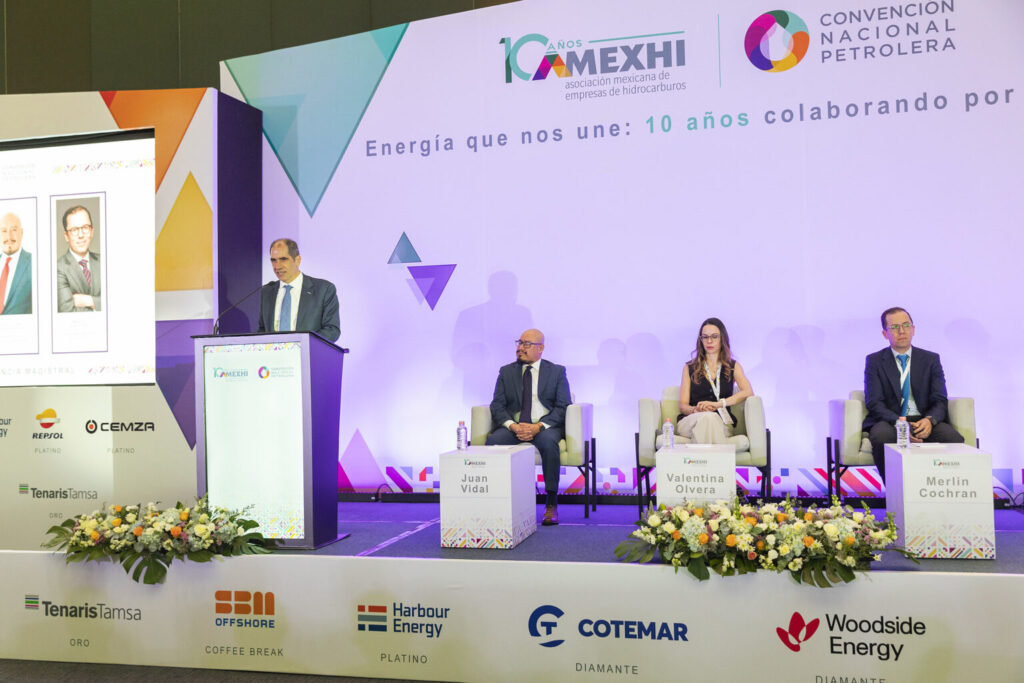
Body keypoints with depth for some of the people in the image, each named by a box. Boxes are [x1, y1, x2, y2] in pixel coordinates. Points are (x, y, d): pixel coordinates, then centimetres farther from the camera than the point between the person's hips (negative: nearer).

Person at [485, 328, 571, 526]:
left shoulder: (557, 372, 8)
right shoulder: (506, 372, 14)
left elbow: (563, 407, -2)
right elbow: (497, 406, 6)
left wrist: (538, 427, -18)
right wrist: (513, 426, -15)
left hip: (546, 426, -2)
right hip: (513, 426, 2)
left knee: (548, 441, -37)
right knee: (492, 441, -30)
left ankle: (551, 504, -30)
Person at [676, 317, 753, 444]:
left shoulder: (733, 366, 17)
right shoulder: (689, 368, 18)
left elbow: (748, 392, -3)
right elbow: (683, 405, 9)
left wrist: (717, 404, -16)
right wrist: (695, 409, -16)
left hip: (721, 424, 0)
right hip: (689, 422, 1)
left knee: (712, 418, -39)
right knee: (706, 417, -38)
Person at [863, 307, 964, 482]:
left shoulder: (931, 359, 12)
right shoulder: (874, 361, 6)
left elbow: (940, 401, 4)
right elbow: (874, 403, -5)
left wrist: (930, 420, -20)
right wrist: (898, 422, -24)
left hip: (924, 421, 2)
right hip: (890, 421, -2)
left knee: (954, 437, -28)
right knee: (880, 435, -36)